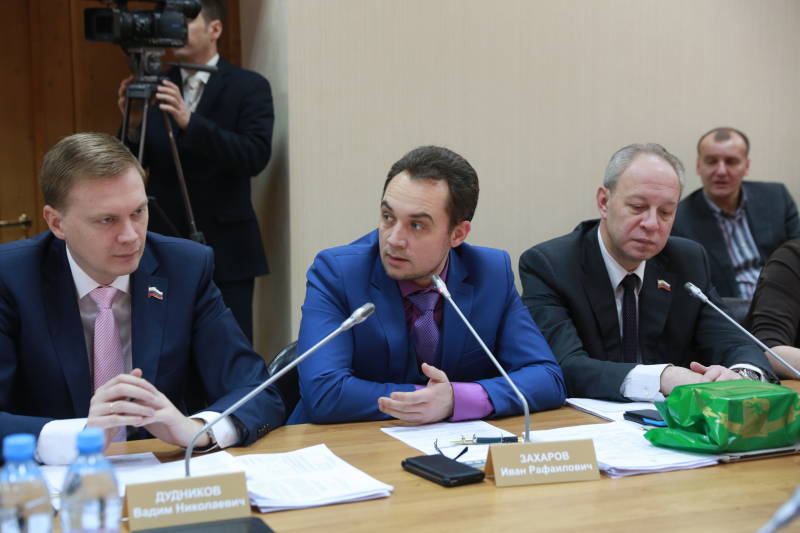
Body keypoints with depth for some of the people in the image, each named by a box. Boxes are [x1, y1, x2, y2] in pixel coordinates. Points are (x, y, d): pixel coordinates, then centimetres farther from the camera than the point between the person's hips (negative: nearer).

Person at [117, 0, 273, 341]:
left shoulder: (248, 87, -1)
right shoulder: (157, 87, 10)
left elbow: (256, 156, -15)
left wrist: (190, 122, -25)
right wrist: (133, 126, -13)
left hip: (224, 249, -3)